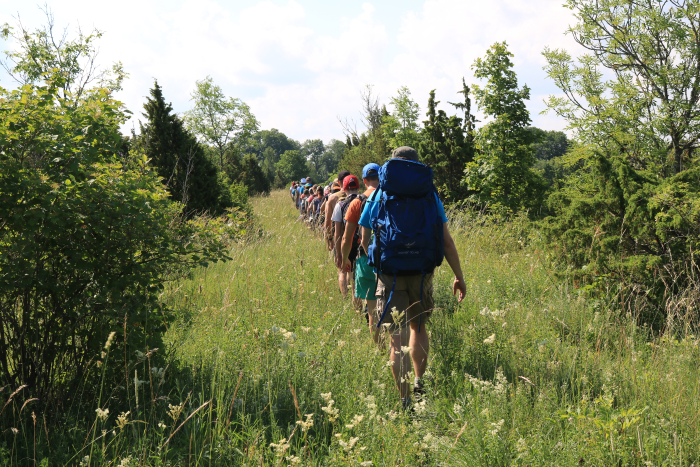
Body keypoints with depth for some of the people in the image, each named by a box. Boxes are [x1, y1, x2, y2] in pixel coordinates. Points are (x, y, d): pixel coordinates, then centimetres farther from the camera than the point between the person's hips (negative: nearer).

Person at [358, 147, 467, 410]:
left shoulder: (378, 196, 6)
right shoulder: (430, 195, 7)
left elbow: (365, 240, 10)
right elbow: (447, 242, 3)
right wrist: (459, 277, 9)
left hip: (390, 273, -2)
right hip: (422, 273, 2)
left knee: (397, 338, -2)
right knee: (418, 327, 25)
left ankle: (405, 401, -7)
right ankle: (420, 384, 26)